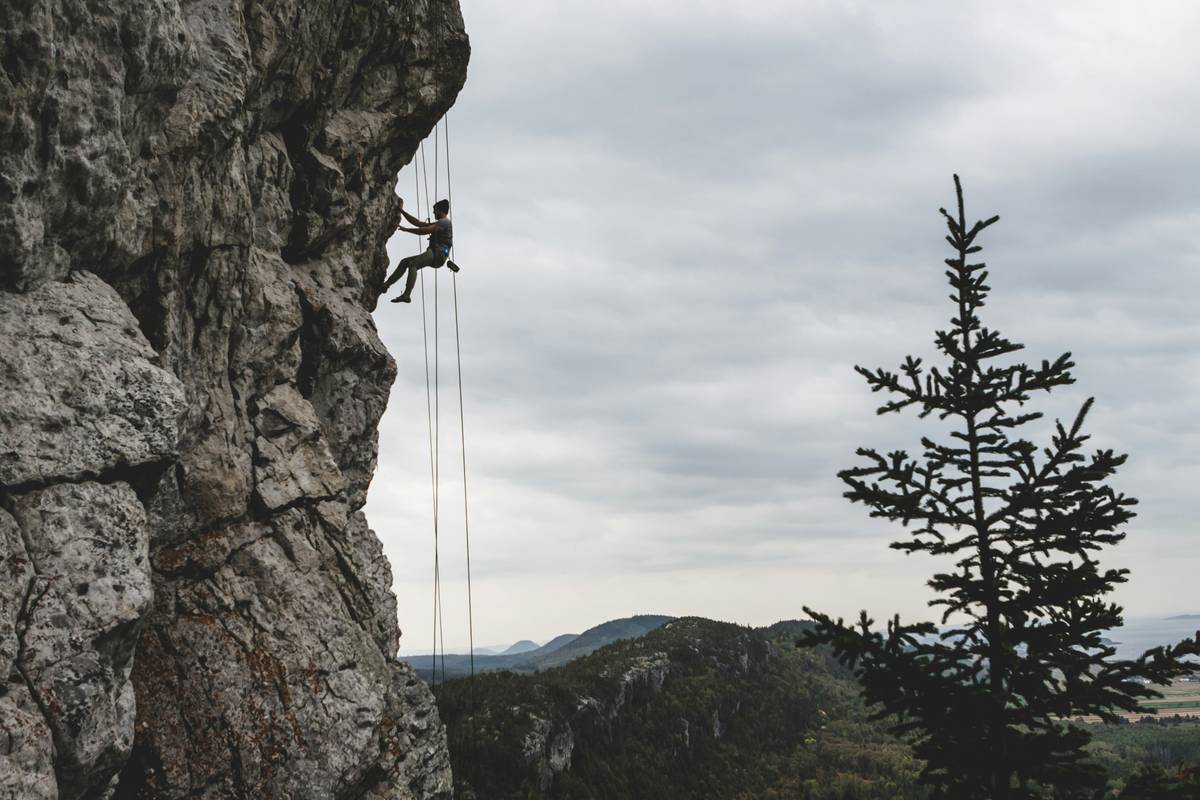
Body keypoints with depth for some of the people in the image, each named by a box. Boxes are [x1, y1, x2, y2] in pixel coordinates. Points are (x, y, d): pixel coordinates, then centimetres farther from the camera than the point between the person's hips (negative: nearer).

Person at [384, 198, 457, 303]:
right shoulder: (439, 223, 28)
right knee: (404, 262, 8)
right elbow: (418, 223, 27)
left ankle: (406, 295, -41)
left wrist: (405, 229, -5)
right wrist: (402, 211, 25)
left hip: (438, 254, -10)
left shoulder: (444, 222, -3)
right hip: (434, 254, 10)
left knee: (412, 264, -28)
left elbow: (424, 231, -13)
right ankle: (386, 284, 3)